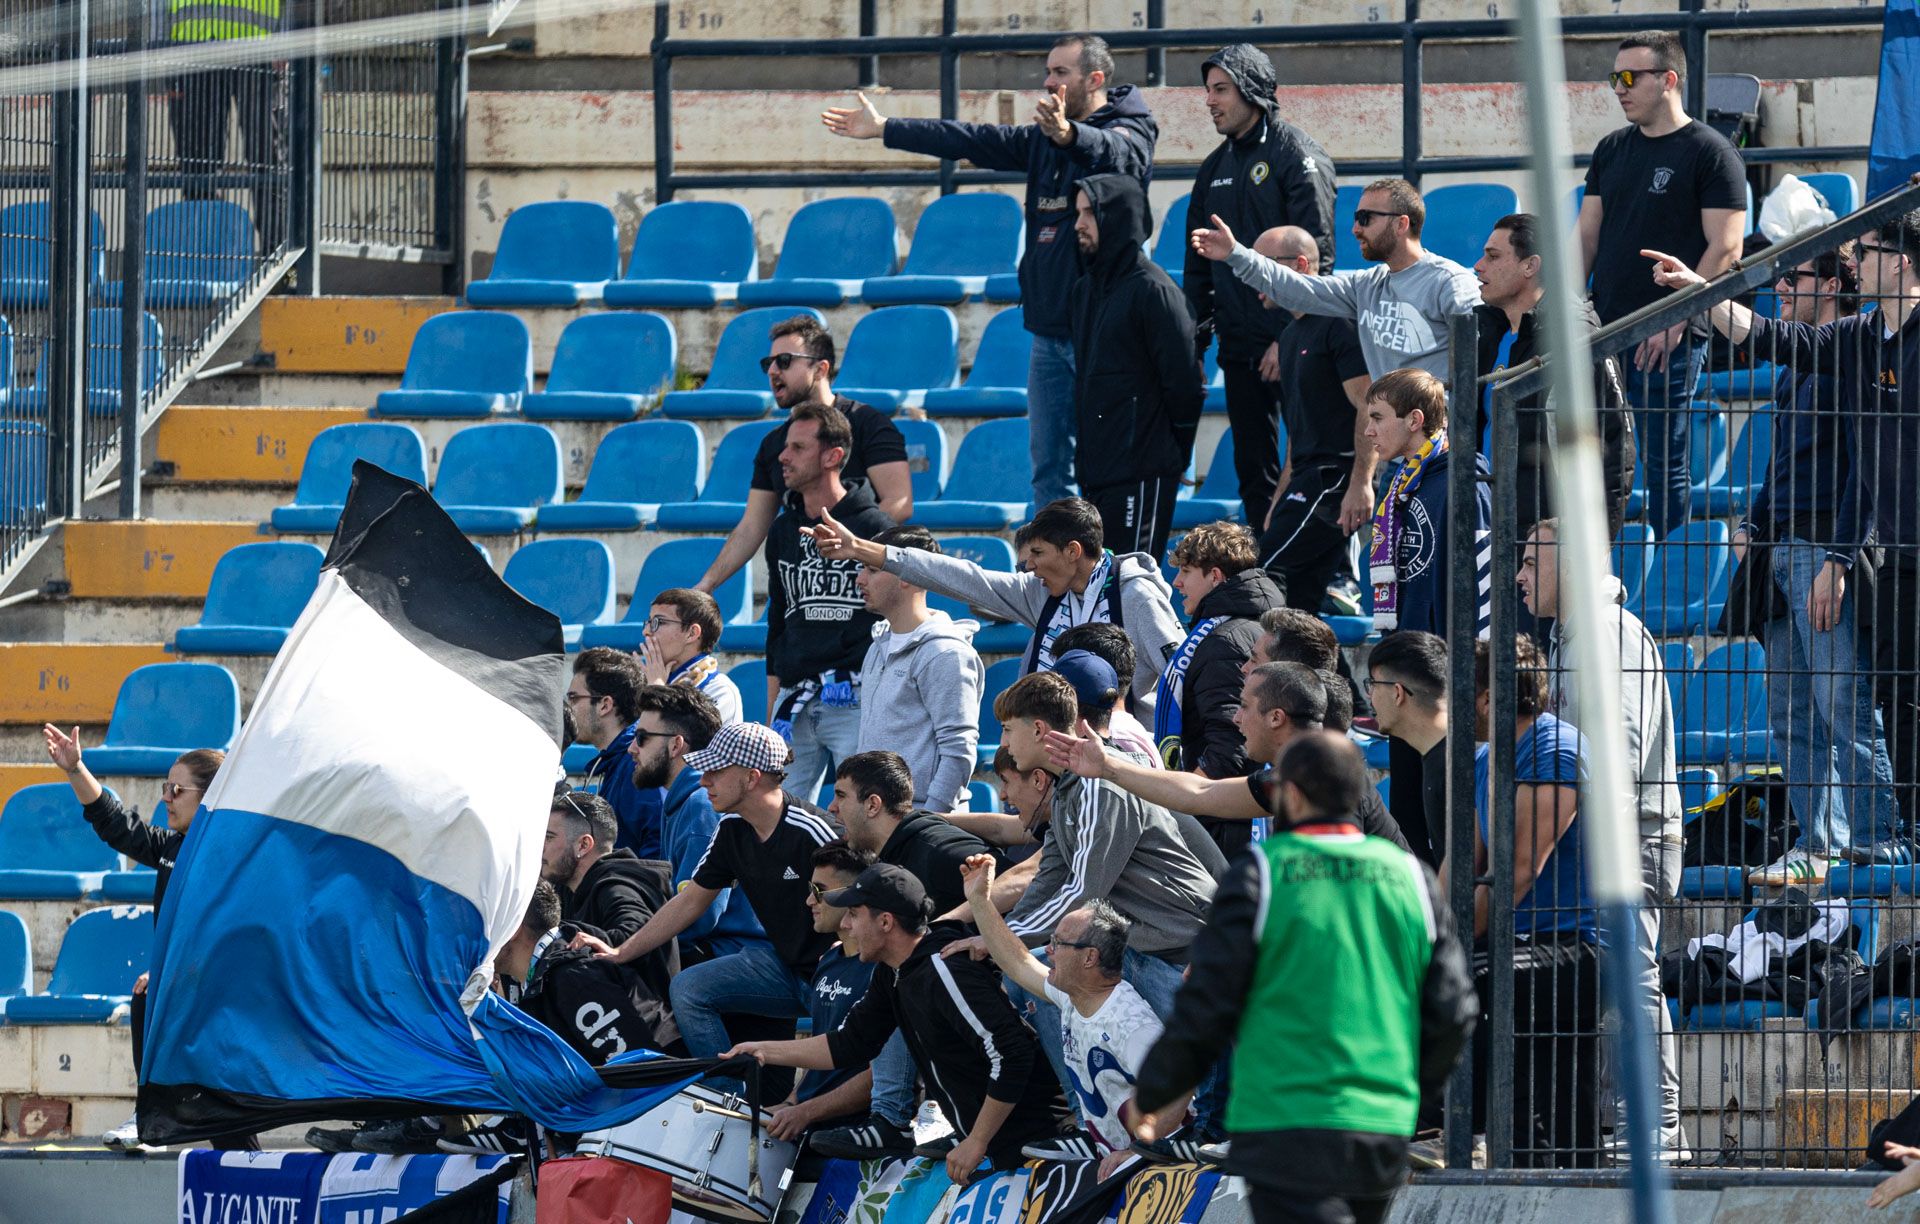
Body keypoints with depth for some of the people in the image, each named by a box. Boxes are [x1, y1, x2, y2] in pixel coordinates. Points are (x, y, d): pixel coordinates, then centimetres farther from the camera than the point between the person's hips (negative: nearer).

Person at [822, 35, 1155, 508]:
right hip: (1049, 328, 8)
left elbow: (1114, 152, -30)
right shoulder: (1042, 139, 17)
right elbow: (974, 140, 19)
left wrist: (1067, 134, -52)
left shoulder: (1130, 133, -8)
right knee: (1049, 468, 8)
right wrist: (883, 129, 18)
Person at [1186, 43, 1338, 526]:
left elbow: (1315, 254, -13)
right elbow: (1198, 264, 21)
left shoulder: (1296, 155, -7)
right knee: (1253, 468, 8)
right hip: (1239, 348, 8)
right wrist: (1194, 342, 13)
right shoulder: (1216, 168, 16)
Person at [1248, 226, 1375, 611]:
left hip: (1336, 475, -10)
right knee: (1300, 604, 4)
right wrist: (1281, 496, 20)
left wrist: (1361, 483, -24)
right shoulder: (1290, 332, 20)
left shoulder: (1338, 323, -9)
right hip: (1308, 476, 10)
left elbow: (1368, 406, -17)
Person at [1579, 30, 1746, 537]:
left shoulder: (1709, 153, -5)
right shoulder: (1612, 149, 15)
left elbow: (1725, 248, -11)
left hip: (1669, 343, -6)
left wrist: (1675, 321, -17)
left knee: (1665, 465, -2)